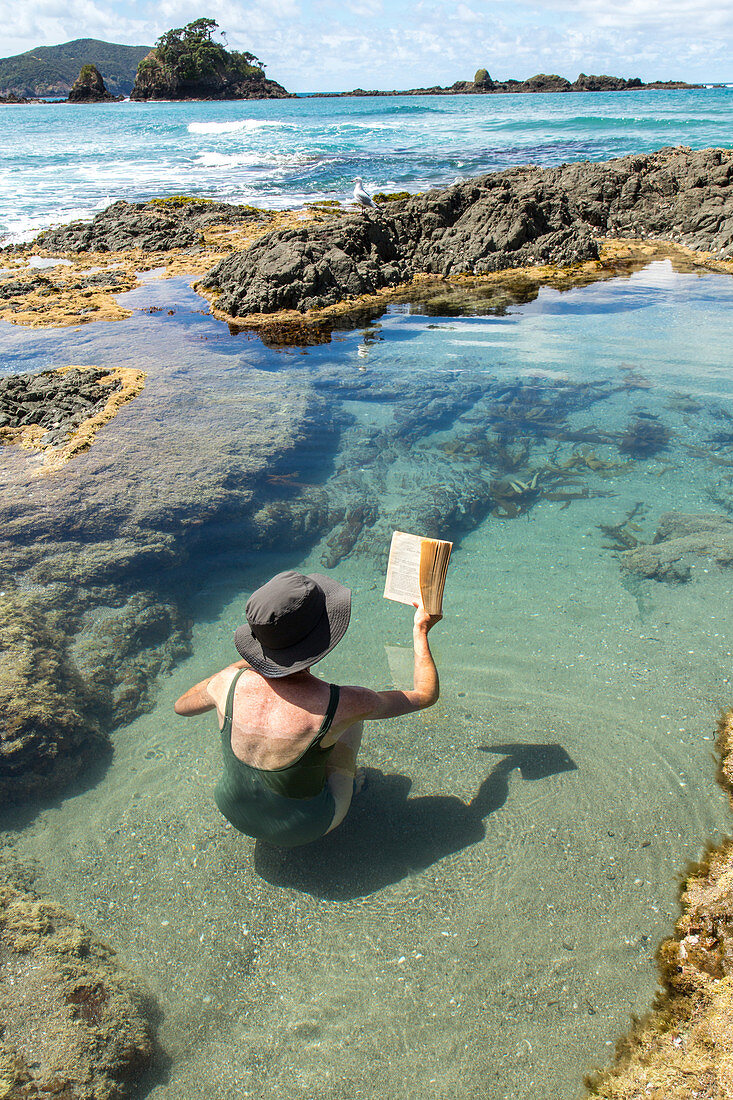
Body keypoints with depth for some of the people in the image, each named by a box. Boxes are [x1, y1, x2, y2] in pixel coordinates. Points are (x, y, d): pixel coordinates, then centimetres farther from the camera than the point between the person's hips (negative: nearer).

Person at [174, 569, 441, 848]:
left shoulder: (230, 683, -25)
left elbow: (181, 705, 1)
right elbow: (425, 694, -14)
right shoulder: (340, 705, -33)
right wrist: (421, 630, 0)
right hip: (302, 829, -3)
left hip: (234, 811, 3)